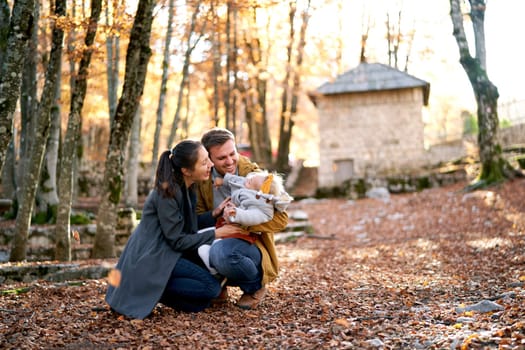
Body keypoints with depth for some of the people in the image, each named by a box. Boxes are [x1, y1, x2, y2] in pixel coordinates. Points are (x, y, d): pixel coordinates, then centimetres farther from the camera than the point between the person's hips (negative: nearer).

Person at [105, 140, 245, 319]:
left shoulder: (188, 189, 7)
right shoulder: (167, 192, -20)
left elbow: (191, 226, 10)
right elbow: (177, 240, -18)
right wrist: (216, 233, -15)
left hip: (166, 252, 9)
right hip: (150, 258, -9)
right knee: (211, 287, -16)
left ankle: (153, 288, 4)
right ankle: (150, 289, -10)